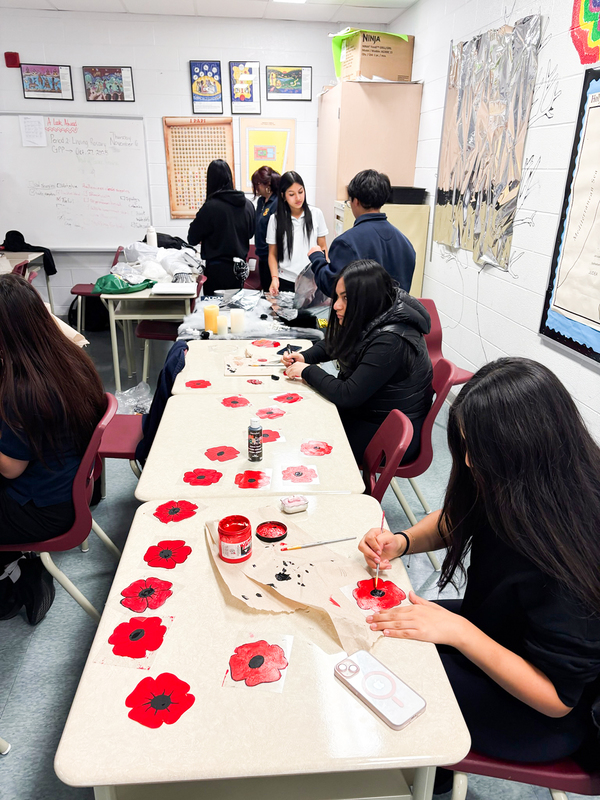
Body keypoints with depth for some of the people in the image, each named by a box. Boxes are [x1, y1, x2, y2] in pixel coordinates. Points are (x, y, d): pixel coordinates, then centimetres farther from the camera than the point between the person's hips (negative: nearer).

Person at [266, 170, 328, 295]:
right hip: (286, 282, 0)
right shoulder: (276, 219, -1)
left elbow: (323, 247, 6)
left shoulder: (316, 214, 1)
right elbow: (273, 254, 4)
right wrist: (274, 278, -12)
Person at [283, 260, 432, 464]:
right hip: (365, 409, 8)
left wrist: (308, 371, -17)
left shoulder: (390, 342, -31)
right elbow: (331, 345, 16)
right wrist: (305, 357, -3)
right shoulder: (368, 321, -3)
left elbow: (347, 396, -30)